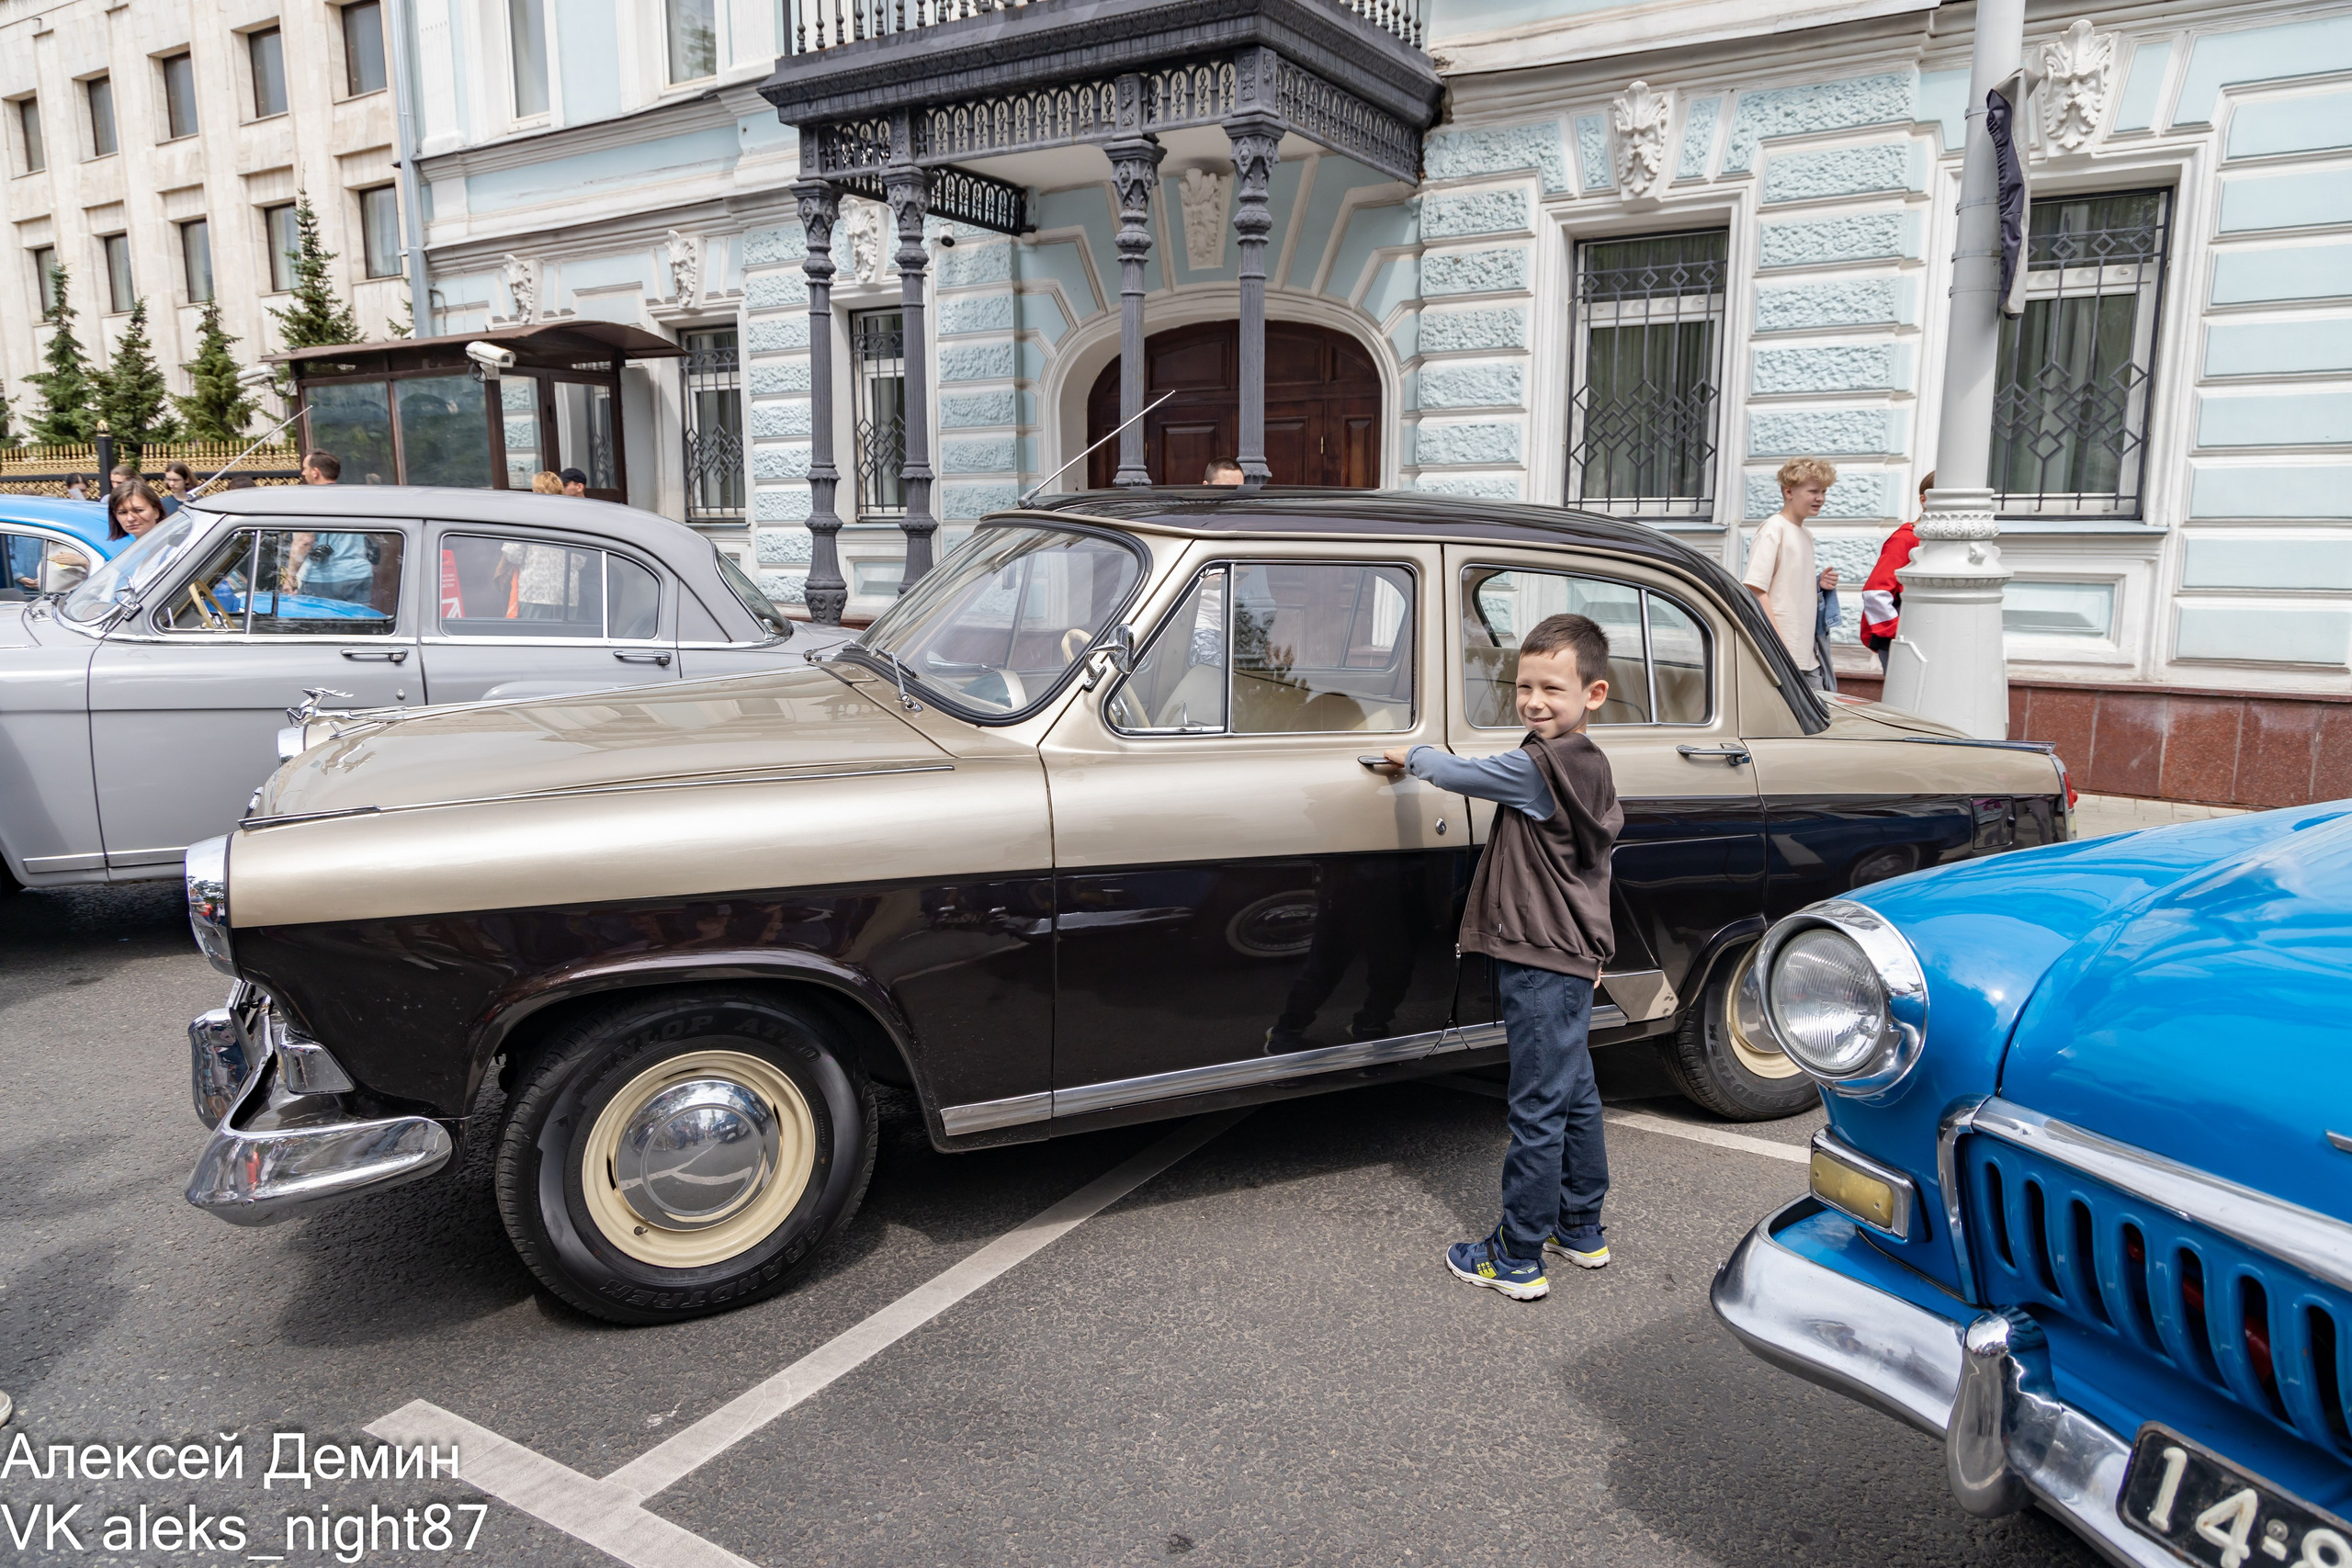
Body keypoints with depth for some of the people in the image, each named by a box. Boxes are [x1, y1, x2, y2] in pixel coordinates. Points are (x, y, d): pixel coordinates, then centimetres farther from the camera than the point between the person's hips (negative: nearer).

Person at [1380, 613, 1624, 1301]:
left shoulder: (1540, 766, -21)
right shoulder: (1589, 766, 10)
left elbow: (1460, 774, -14)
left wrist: (1413, 754, 7)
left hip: (1541, 963, -10)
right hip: (1574, 956, 10)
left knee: (1538, 1111, -1)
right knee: (1574, 1097, 19)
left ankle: (1518, 1258, 10)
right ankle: (1582, 1231, 33)